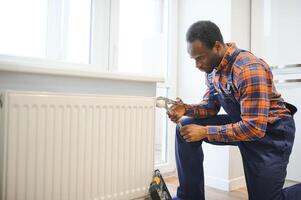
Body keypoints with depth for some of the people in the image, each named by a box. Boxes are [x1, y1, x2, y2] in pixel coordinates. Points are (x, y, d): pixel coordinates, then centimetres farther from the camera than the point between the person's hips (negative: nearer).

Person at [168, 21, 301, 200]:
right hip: (240, 123, 7)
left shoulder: (249, 69, -30)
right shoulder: (212, 67, -5)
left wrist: (205, 132, -30)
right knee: (186, 127, -8)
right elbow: (211, 107, 3)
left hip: (271, 131, -7)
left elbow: (255, 128, -31)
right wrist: (186, 109, -17)